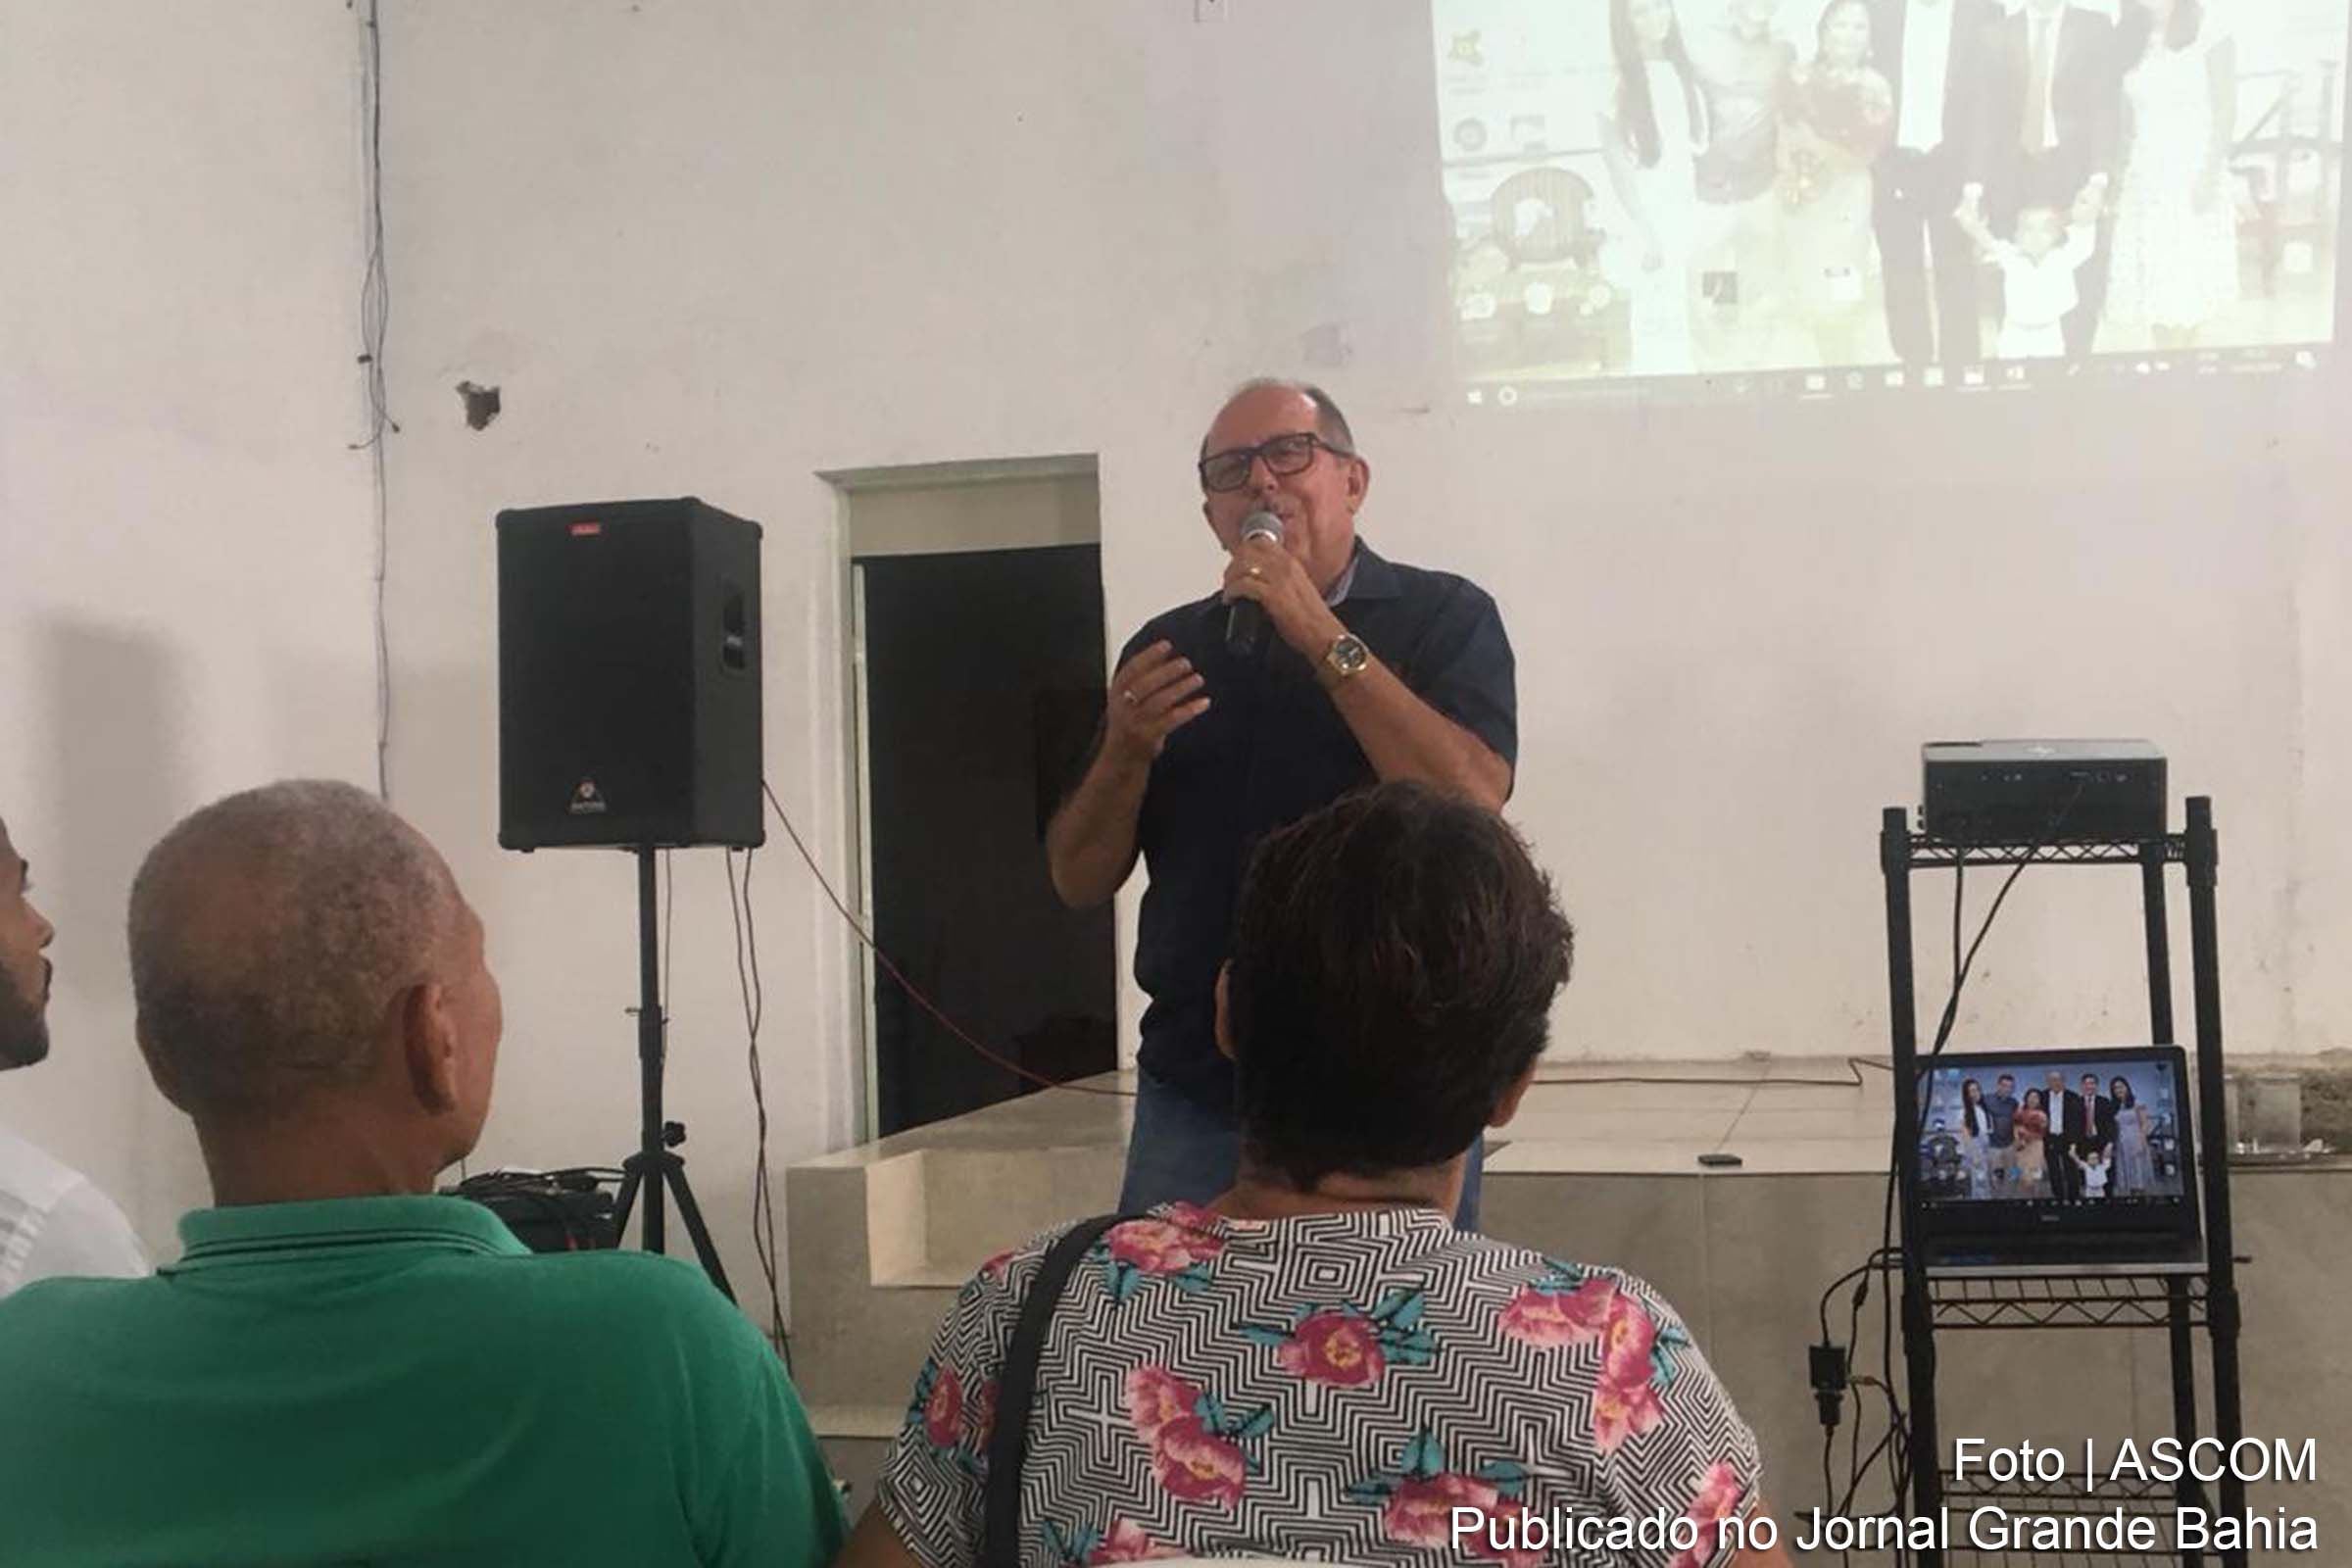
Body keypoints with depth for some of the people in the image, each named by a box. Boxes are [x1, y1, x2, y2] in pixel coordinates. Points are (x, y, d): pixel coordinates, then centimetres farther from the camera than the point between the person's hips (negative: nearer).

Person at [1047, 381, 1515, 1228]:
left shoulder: (1443, 616, -1)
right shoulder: (1166, 647, 8)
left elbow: (1469, 802, -18)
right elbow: (1079, 880, 8)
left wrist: (1322, 636, -18)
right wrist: (1126, 751, -11)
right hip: (1194, 1092, 3)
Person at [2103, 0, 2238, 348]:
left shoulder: (2210, 35, -3)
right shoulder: (2130, 40, 10)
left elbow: (2226, 113, -6)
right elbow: (2128, 118, 12)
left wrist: (2210, 175, -14)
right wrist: (2119, 174, 3)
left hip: (2193, 175, -4)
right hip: (2145, 178, 4)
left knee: (2188, 285, -5)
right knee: (2151, 284, 1)